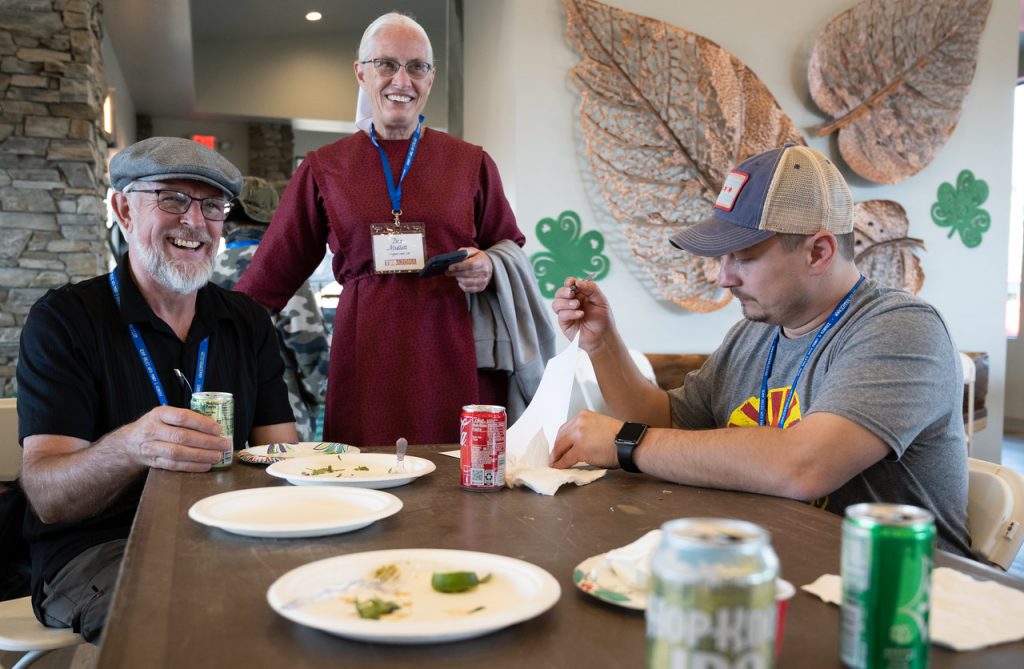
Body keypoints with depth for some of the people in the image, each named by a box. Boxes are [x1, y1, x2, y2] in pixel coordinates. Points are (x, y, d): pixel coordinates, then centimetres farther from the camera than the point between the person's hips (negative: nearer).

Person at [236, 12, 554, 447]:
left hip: (453, 358, 0)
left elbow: (509, 247, 16)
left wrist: (489, 268, -6)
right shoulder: (324, 169, 9)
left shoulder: (471, 163, 8)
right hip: (366, 359, 0)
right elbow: (274, 269, 11)